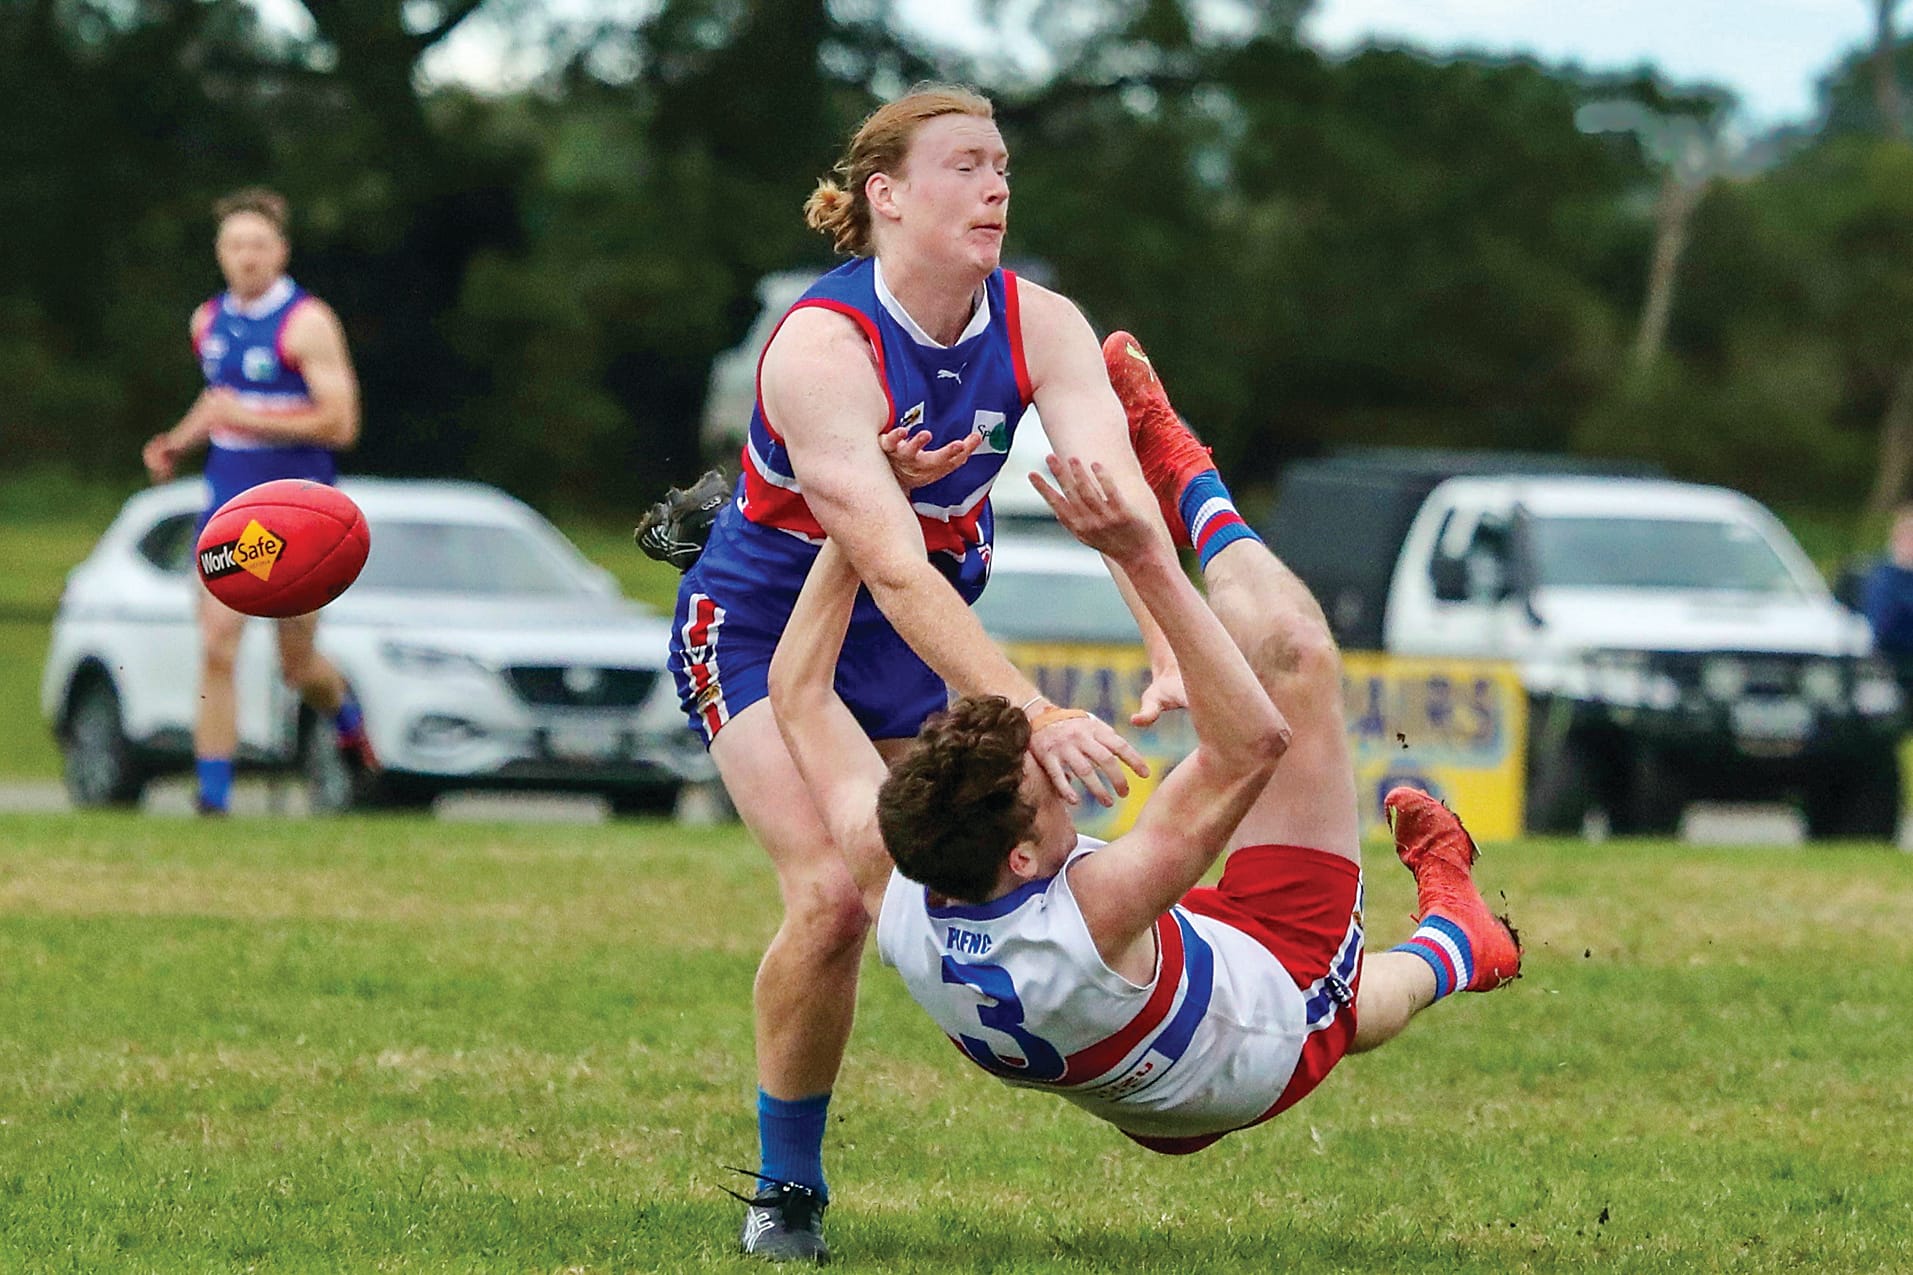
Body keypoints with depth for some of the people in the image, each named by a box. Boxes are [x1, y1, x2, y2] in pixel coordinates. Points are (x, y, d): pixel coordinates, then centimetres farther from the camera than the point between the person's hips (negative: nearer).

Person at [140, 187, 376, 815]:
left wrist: (248, 419, -21)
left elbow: (339, 424, -17)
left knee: (297, 663, 6)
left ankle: (348, 717, 41)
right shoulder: (209, 322, 9)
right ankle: (213, 798, -8)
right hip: (228, 505, 4)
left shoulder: (307, 323, -11)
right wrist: (179, 441, 8)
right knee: (216, 649, -9)